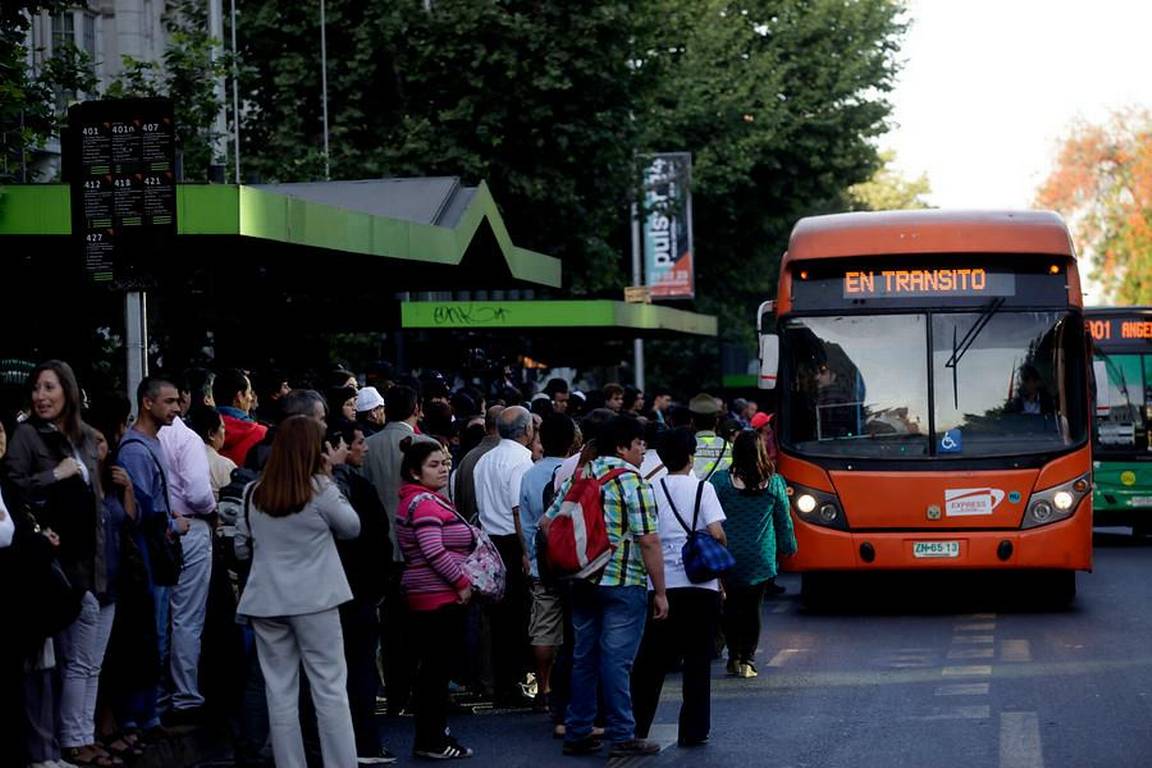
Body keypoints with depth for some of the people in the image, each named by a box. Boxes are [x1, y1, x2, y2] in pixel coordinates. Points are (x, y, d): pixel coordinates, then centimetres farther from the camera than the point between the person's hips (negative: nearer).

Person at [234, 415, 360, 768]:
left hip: (267, 600, 4)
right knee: (331, 689, 1)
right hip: (314, 600, -4)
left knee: (280, 693, 6)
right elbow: (351, 527, 6)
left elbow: (242, 548, 11)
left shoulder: (254, 494, 3)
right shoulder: (320, 490, -9)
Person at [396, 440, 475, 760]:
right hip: (438, 597, -11)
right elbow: (433, 551, -24)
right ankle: (430, 740, -2)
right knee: (437, 668, -6)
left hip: (432, 597, 11)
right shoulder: (424, 503, -16)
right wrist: (462, 582, -15)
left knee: (435, 669, 14)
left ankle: (434, 734, 21)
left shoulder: (429, 499, 17)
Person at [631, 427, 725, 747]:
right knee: (697, 661, 5)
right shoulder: (702, 488, -2)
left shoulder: (652, 489, 4)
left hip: (662, 585, 2)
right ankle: (693, 731, 5)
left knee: (651, 659, 11)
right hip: (701, 585, -2)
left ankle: (638, 726, 12)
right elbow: (717, 533, -11)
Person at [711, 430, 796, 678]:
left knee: (732, 606, 10)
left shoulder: (720, 481, -7)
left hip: (729, 555, -1)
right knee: (752, 608, 7)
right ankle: (748, 659, 3)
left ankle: (734, 657, 5)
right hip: (761, 560, 1)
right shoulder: (775, 483, -2)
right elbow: (784, 520, 7)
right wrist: (788, 546, 22)